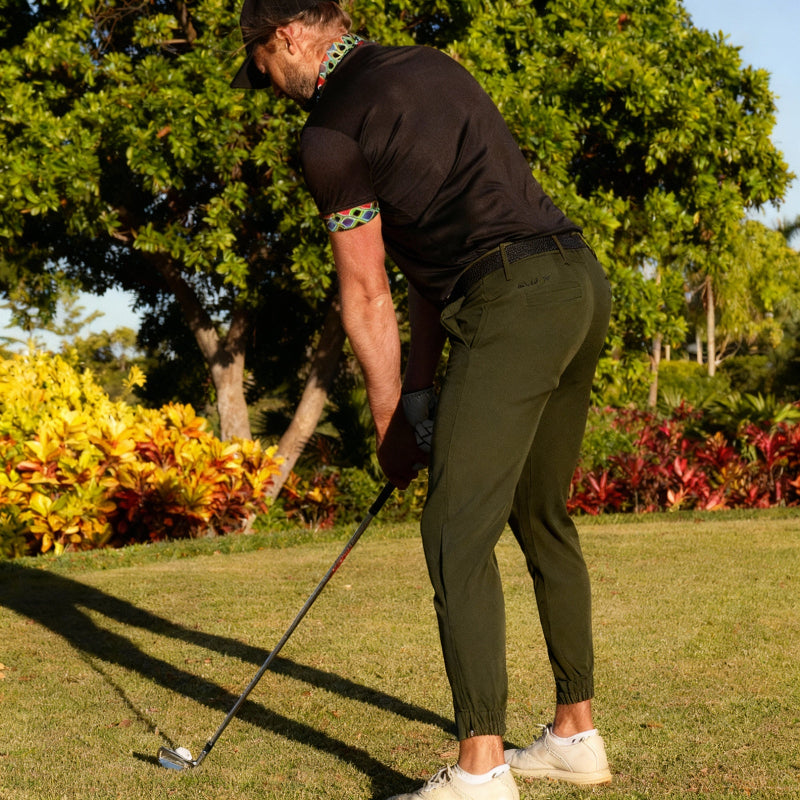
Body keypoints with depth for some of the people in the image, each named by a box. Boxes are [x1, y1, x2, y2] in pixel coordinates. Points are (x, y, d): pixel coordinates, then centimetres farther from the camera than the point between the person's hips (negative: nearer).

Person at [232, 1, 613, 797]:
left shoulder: (330, 132, -5)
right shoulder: (431, 68, 20)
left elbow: (366, 295, 0)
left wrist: (391, 422, 12)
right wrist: (422, 380, 19)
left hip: (514, 300, -9)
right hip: (581, 281, 9)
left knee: (458, 534, -7)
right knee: (541, 518, 18)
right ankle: (576, 735, 25)